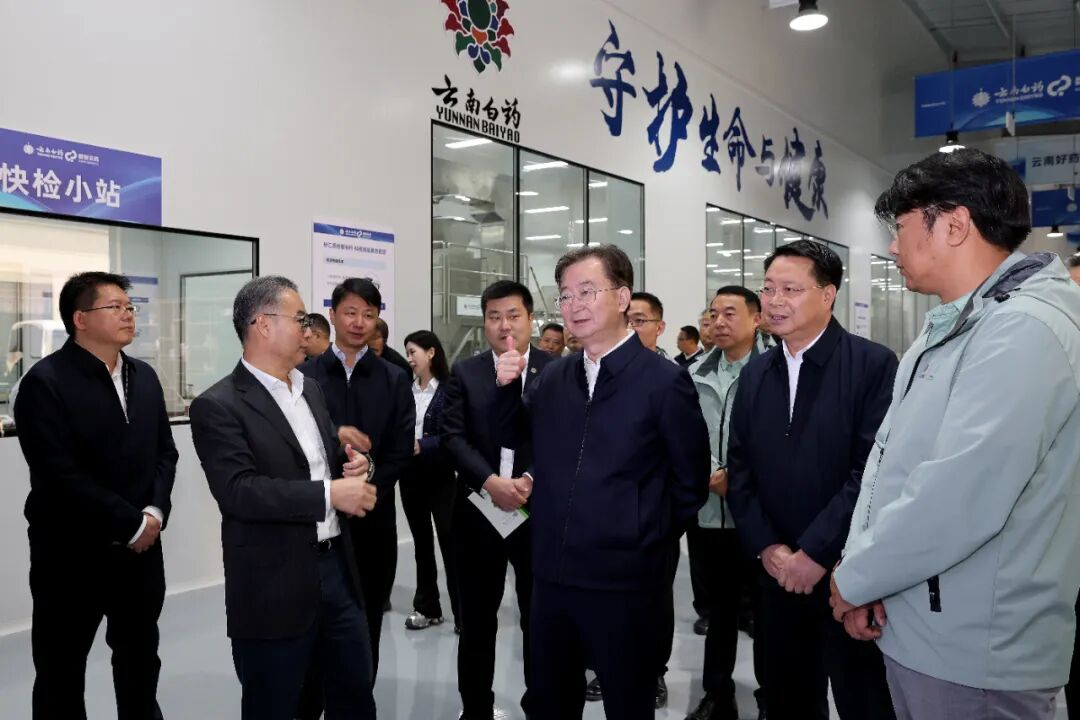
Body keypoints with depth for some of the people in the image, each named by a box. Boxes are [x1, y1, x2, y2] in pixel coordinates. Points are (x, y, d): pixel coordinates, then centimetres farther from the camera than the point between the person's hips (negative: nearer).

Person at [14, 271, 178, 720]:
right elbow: (60, 476, -20)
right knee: (61, 672, 11)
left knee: (141, 663, 20)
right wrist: (131, 524, -17)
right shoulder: (45, 381, -13)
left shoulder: (144, 376, 8)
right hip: (72, 553, -6)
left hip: (141, 549, 6)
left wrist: (155, 512, -8)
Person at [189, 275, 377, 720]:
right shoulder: (219, 406, -12)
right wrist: (331, 494, -24)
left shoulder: (310, 389, 12)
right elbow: (238, 492, -23)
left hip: (335, 568, 7)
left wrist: (352, 465, -1)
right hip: (275, 587, -7)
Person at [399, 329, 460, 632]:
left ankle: (462, 611, 9)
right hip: (411, 476, 5)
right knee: (421, 542, 14)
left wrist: (421, 445, -22)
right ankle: (427, 607, 25)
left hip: (441, 476, -5)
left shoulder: (449, 389, -8)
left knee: (450, 541, -1)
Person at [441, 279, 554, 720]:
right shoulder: (464, 373, 4)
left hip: (539, 510, -1)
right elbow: (453, 437, -4)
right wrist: (491, 481, -17)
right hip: (478, 511, 1)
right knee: (476, 619, 13)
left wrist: (532, 481, -17)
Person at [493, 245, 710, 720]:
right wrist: (507, 387, -3)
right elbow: (516, 435, 14)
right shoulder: (553, 379, 5)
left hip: (627, 580, -5)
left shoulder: (664, 381, -10)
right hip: (553, 574, 5)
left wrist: (650, 541, 0)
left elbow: (691, 480, -4)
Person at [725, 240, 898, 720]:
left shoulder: (873, 364, -9)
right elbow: (739, 470, 7)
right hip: (779, 574, 5)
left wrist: (815, 552, -17)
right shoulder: (755, 374, 8)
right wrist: (766, 548, -4)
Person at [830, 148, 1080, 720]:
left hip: (975, 650, -8)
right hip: (912, 627, 8)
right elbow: (889, 452, 8)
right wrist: (861, 568, -6)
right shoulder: (945, 328, 13)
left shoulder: (1025, 328, -20)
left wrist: (853, 578, -14)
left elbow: (958, 499, -28)